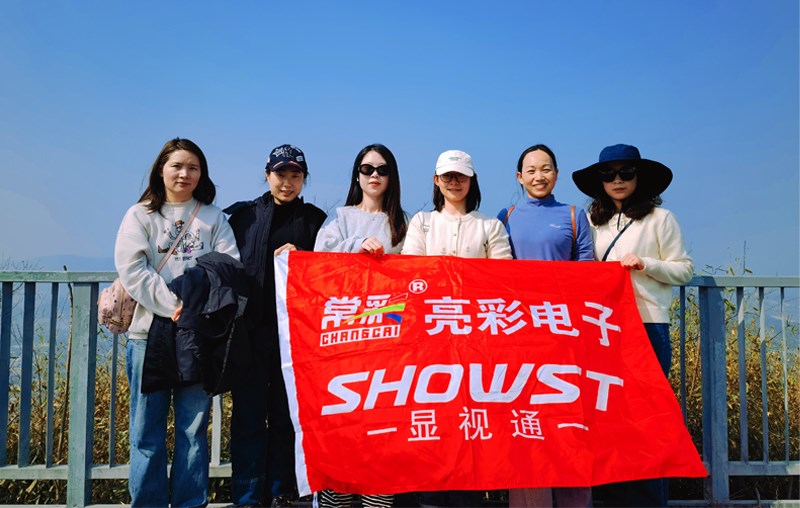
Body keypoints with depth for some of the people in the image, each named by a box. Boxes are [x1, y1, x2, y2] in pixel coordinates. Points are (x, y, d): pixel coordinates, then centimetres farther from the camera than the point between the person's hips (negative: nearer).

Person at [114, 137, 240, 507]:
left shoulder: (213, 217, 13)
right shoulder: (140, 215, 9)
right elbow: (132, 271, -4)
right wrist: (174, 304, -16)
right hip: (150, 330, -1)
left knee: (194, 428, 5)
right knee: (148, 429, 3)